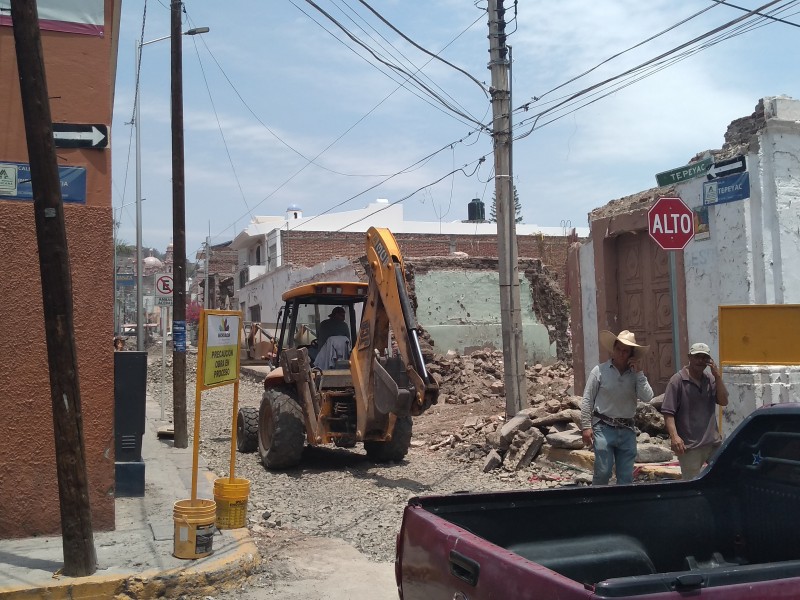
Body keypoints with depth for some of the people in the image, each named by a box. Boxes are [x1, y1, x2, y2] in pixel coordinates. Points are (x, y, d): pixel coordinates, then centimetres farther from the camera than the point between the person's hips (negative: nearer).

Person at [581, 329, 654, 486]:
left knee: (626, 477, 7)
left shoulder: (636, 374, 6)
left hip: (627, 430, 3)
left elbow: (647, 398, -8)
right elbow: (587, 400, -2)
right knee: (603, 473, -7)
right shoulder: (600, 370, -2)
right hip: (604, 428, -3)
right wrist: (586, 427, -7)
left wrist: (639, 372, -9)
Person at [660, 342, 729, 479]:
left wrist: (717, 376, -7)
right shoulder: (678, 381, -7)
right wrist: (674, 436, -24)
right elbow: (668, 413, -11)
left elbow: (724, 401, 1)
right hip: (689, 446, -5)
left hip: (713, 442, 5)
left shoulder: (711, 379, 11)